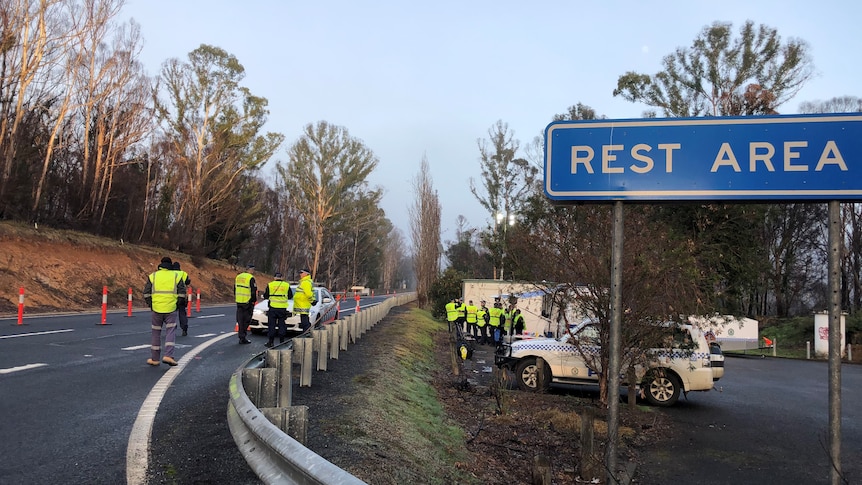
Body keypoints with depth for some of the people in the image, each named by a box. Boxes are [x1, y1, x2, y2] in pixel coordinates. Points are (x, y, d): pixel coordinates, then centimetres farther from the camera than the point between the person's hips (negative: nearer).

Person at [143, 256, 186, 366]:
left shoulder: (153, 276, 6)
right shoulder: (176, 276, 5)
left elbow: (146, 293, 2)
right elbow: (182, 293, 1)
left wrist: (151, 304, 13)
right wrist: (178, 304, 12)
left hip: (156, 309, 1)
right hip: (171, 309, -1)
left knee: (155, 333, 11)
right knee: (171, 332, 3)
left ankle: (154, 359, 16)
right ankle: (168, 355, -12)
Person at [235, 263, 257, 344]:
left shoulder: (238, 277, 12)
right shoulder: (251, 278, -12)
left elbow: (235, 289, 18)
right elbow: (253, 291, -14)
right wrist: (254, 300, -2)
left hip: (239, 301, 7)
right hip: (248, 302, -7)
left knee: (240, 320, 10)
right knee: (246, 320, -1)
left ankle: (241, 337, 13)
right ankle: (242, 338, -5)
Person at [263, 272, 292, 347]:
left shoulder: (270, 285, -1)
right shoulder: (287, 285, 2)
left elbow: (265, 296, 4)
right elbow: (290, 296, 9)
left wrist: (264, 293, 26)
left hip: (273, 307, -1)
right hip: (283, 308, 1)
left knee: (271, 325, 4)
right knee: (281, 324, 8)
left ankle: (270, 342, 3)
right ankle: (282, 341, 8)